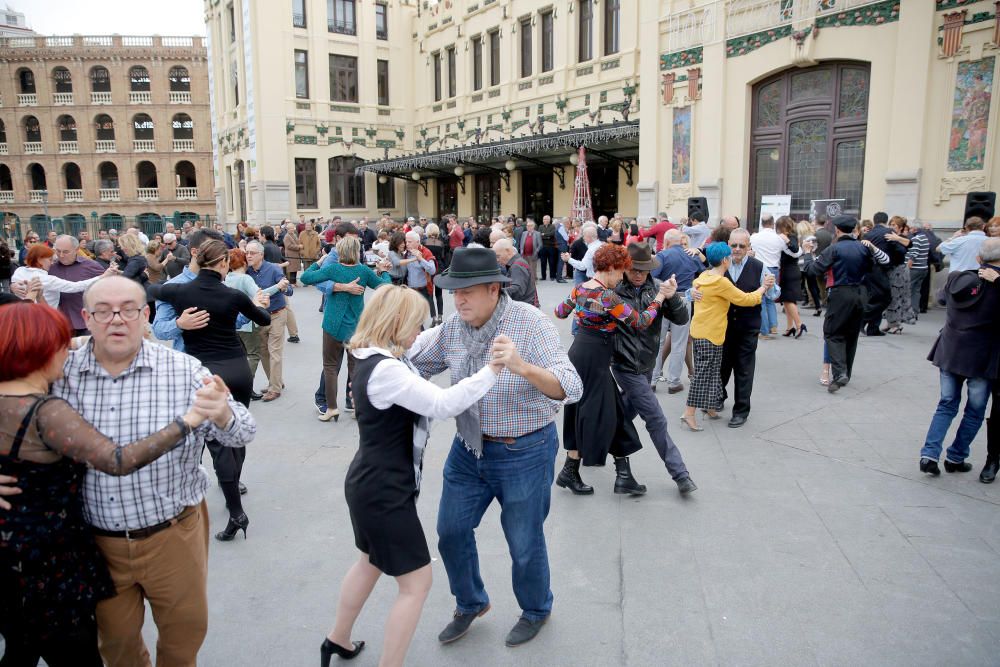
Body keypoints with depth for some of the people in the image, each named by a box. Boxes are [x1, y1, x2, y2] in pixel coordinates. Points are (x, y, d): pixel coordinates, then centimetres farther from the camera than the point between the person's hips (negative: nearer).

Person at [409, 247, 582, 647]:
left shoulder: (531, 323, -21)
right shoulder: (454, 327, -5)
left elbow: (570, 388, -28)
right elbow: (415, 364, 8)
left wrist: (522, 367, -46)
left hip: (524, 453, -5)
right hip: (469, 448, 5)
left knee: (524, 543, 12)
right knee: (451, 531, 16)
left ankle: (536, 610, 44)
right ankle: (470, 603, 45)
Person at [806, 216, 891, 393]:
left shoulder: (834, 249, -10)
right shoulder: (863, 247, 6)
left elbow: (815, 269, -10)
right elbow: (885, 260, 17)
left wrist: (810, 264, 10)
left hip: (840, 295, -6)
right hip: (860, 294, 6)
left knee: (833, 334, -1)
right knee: (851, 336, 14)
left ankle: (839, 373, -19)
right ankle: (846, 375, 23)